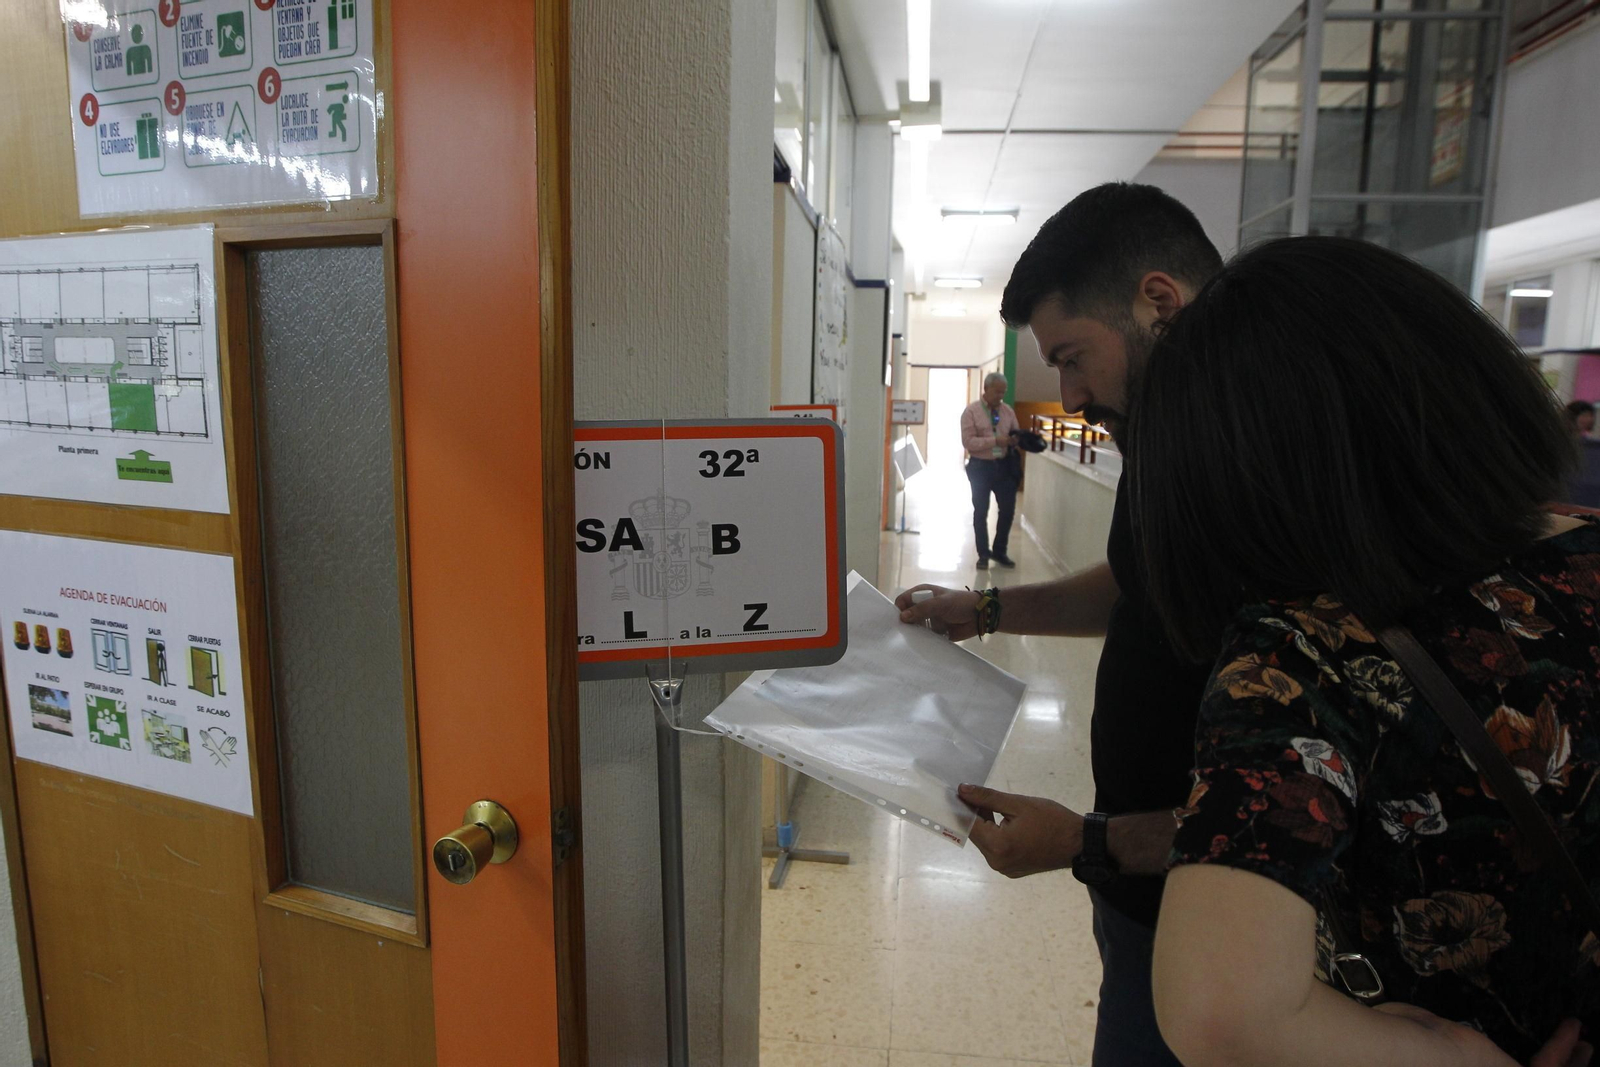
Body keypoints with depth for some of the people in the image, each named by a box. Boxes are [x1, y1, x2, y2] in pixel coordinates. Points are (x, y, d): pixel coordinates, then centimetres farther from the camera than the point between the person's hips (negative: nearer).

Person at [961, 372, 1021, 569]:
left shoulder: (1008, 410, 6)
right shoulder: (971, 411, -8)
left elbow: (1016, 435, 12)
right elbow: (968, 442, -16)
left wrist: (1016, 440, -13)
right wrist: (995, 440, -24)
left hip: (1004, 465, 4)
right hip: (980, 466, -4)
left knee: (1008, 508, 6)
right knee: (981, 511, 7)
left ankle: (999, 551, 24)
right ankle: (983, 554, 19)